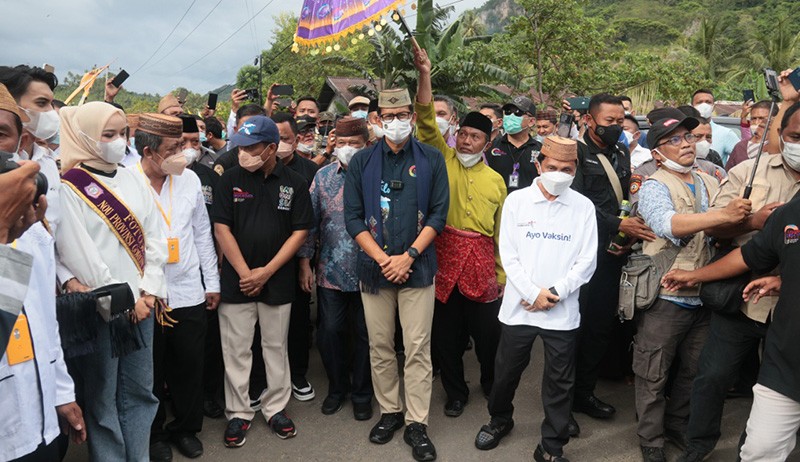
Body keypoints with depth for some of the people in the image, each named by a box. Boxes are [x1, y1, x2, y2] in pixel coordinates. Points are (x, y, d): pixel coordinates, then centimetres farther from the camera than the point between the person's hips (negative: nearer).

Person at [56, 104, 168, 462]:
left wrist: (150, 291, -3)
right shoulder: (68, 189, -8)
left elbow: (154, 237, 6)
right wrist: (126, 299, -10)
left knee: (140, 390, 13)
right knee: (102, 398, 8)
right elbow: (80, 255, -13)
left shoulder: (133, 179, 8)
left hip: (141, 304, 5)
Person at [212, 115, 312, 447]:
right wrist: (245, 272, -9)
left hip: (277, 281, 0)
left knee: (276, 347, 11)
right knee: (236, 350, 7)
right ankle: (238, 413, 21)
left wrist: (266, 272, -9)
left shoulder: (294, 183, -1)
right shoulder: (230, 179, -1)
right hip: (236, 280, 0)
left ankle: (276, 408, 26)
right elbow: (221, 229, -3)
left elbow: (300, 232, -2)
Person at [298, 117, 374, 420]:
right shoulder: (323, 176, 4)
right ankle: (337, 387, 32)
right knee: (330, 332, 10)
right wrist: (305, 262, 2)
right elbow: (310, 221, 5)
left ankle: (362, 394, 28)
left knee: (364, 335, 10)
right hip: (330, 271, 2)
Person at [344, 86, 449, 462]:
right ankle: (389, 412, 27)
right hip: (374, 268, 2)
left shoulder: (431, 160, 3)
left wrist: (408, 256, -11)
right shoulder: (362, 162, 5)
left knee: (418, 349, 1)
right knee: (380, 346, 10)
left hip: (417, 267, -1)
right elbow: (353, 217, 1)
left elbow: (438, 213, -1)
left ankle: (416, 424, 12)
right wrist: (382, 259, -11)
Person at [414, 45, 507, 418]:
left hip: (482, 264, 1)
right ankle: (455, 392, 28)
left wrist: (502, 275, 10)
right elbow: (426, 119, -6)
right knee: (445, 333, 8)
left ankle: (491, 384, 36)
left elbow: (502, 231, 12)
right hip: (444, 257, -1)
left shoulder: (495, 180, 11)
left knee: (487, 332, 9)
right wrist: (424, 75, -16)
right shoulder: (443, 159, 6)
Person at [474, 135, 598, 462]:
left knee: (559, 382, 8)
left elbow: (587, 261, -2)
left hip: (563, 311, 0)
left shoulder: (584, 207, 1)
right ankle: (500, 419, 41)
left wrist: (556, 293, -12)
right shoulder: (516, 200, 0)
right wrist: (533, 292, -11)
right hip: (519, 306, 0)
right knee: (506, 371, 14)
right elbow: (508, 254, -3)